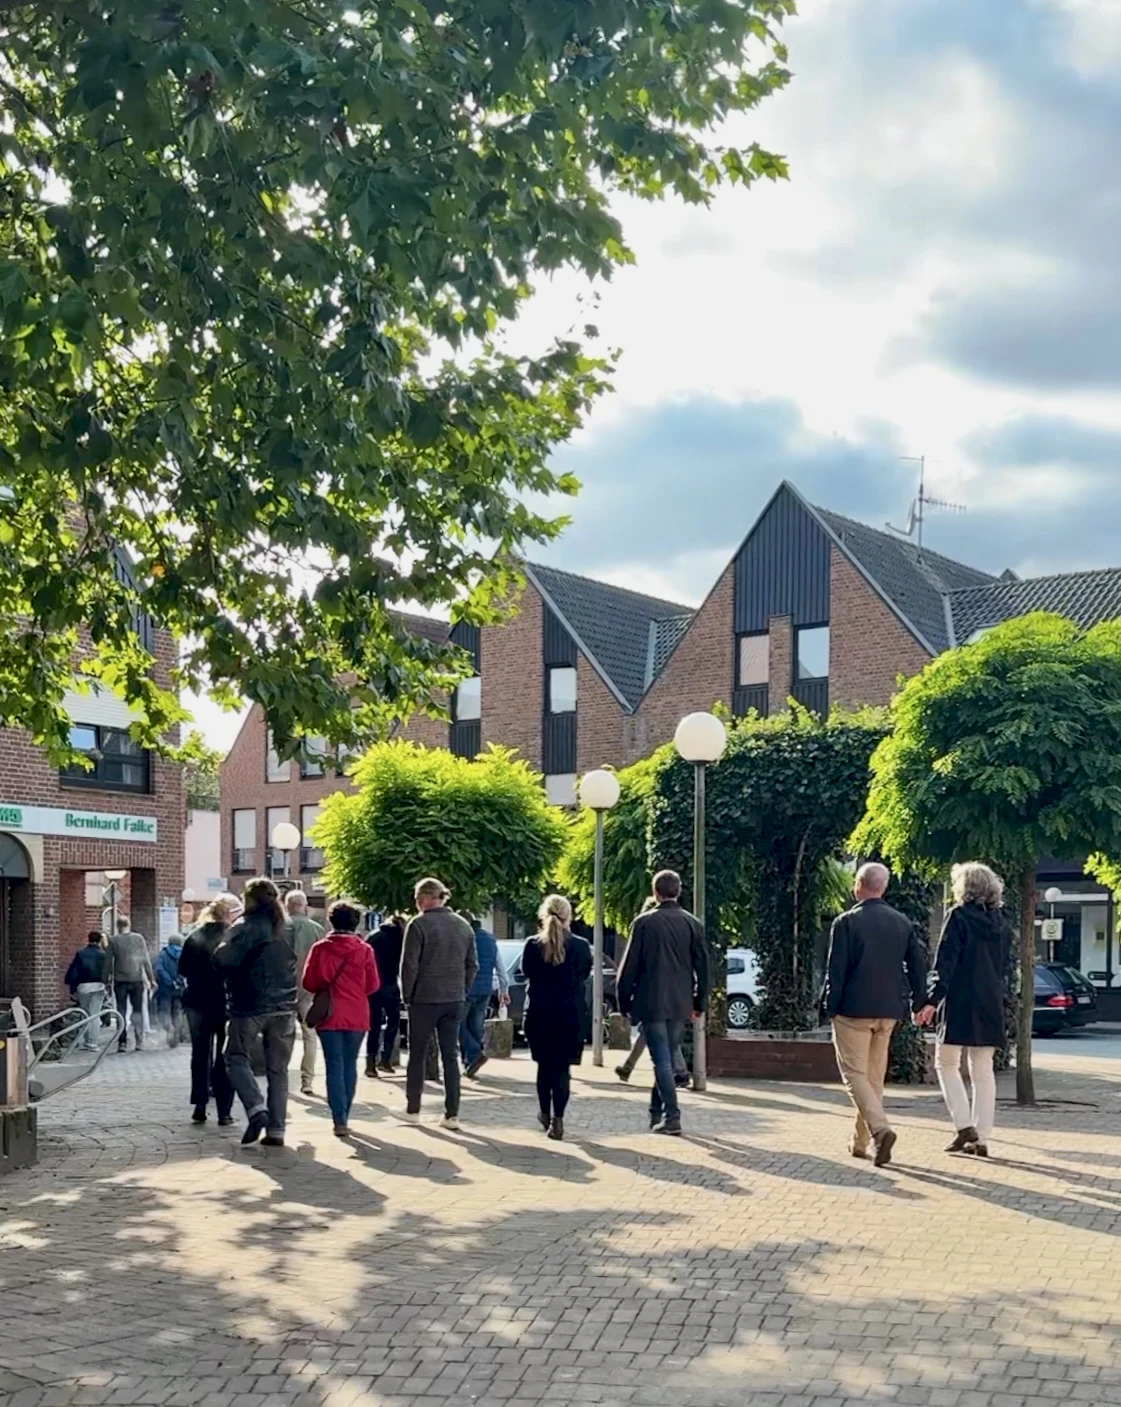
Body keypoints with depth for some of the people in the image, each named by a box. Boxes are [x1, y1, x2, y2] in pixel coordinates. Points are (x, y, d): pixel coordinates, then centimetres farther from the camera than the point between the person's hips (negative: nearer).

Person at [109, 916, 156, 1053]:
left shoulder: (113, 940, -1)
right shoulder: (139, 938, 1)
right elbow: (146, 960, 0)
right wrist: (151, 979, 5)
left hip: (120, 980, -1)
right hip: (136, 979, 1)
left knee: (121, 1011, 5)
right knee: (138, 1010, 9)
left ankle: (122, 1042, 0)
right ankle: (139, 1041, 3)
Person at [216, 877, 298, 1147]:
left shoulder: (248, 928, -9)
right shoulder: (287, 929, 9)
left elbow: (223, 958, -17)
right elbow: (296, 966, 14)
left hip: (250, 1006, -5)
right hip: (284, 1007, 5)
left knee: (237, 1058, 10)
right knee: (278, 1069, 9)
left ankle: (256, 1108, -12)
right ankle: (276, 1130, 5)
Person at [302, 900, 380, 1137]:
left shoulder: (321, 948, -5)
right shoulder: (364, 949, -4)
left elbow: (309, 982, -3)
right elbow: (372, 986, -1)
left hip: (329, 1015, -1)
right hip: (357, 1016, 1)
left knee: (335, 1066, 1)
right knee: (350, 1065, 13)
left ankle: (339, 1119, -8)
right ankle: (344, 1116, 18)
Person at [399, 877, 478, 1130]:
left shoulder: (419, 924, -11)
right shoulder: (463, 925, 8)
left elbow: (409, 965, -12)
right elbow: (472, 965, 10)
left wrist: (407, 996, -2)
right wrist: (462, 992, 15)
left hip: (424, 999, -5)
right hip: (454, 1001, 5)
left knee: (417, 1055, 9)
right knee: (450, 1056, 8)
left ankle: (413, 1110, 15)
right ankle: (452, 1114, 6)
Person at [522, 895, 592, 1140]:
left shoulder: (533, 946, -8)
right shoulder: (580, 946, -8)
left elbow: (526, 972, 6)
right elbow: (585, 973, 6)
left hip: (539, 1013, 1)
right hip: (571, 1014, -1)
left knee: (544, 1065, 18)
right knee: (562, 1067, 2)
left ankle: (545, 1113, 25)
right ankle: (557, 1120, -6)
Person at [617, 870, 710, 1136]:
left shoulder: (644, 923, -8)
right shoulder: (692, 923, 3)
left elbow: (630, 966, -6)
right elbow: (702, 966, 6)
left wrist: (624, 1002, 4)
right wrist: (700, 1002, 14)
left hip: (652, 1002, -4)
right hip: (680, 1004, 4)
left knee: (662, 1060, -3)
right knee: (667, 1057, 17)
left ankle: (672, 1117, -11)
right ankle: (657, 1112, 26)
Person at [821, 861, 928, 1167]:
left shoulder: (847, 922, -10)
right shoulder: (903, 923, 6)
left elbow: (836, 970, -11)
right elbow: (918, 966, 7)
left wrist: (830, 1008, -4)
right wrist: (919, 1004, 13)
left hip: (853, 1010, -5)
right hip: (888, 1010, 6)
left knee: (855, 1073, -2)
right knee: (875, 1076, 14)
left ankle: (880, 1128, -22)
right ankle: (860, 1142, 21)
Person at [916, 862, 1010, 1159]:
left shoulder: (959, 916, -8)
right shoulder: (999, 923, 11)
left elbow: (945, 962, -13)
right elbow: (1003, 966, 16)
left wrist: (933, 1000, -14)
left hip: (960, 1003, -6)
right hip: (991, 1006, 6)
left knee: (947, 1064, 5)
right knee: (983, 1071, 9)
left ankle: (964, 1126, -7)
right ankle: (981, 1138, 8)